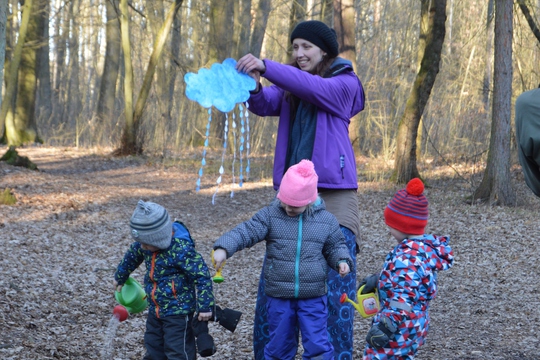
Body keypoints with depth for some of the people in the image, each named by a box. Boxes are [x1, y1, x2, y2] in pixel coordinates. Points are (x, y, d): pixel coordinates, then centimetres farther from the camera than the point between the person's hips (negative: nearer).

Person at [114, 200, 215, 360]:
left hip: (178, 312, -8)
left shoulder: (181, 249, -27)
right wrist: (120, 278, 34)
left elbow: (202, 276, -24)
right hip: (155, 310, 8)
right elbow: (132, 256, 18)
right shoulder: (147, 243, -3)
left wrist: (205, 306, -23)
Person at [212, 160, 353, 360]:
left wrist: (342, 262, -11)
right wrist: (223, 248, -30)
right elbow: (246, 232, -14)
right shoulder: (270, 215, -5)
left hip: (313, 298, -1)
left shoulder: (326, 220, -2)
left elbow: (335, 246, 10)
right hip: (279, 297, 1)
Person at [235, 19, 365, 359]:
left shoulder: (345, 84, 0)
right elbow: (265, 104, -2)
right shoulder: (291, 88, 15)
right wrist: (253, 86, -25)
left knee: (335, 286, -7)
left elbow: (313, 88, -20)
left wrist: (266, 66, -30)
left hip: (334, 195, -5)